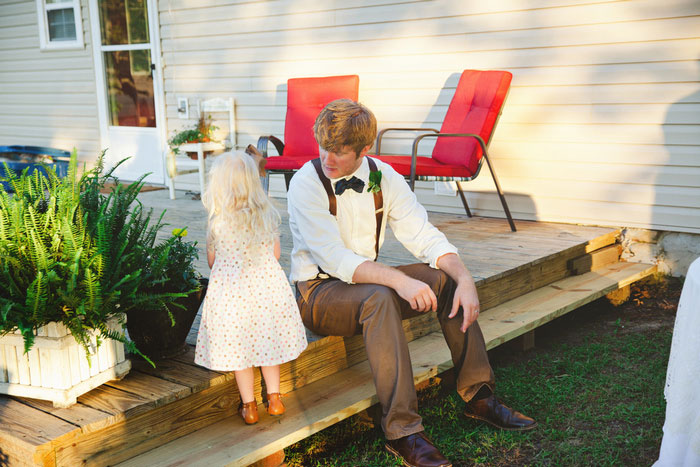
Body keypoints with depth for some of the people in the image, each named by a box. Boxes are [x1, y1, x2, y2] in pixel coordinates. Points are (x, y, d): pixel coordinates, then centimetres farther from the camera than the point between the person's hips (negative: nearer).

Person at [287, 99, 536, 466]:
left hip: (369, 283, 6)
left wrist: (465, 278, -23)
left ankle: (478, 396, -3)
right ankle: (401, 430, -34)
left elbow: (424, 236, -5)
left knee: (447, 277, -11)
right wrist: (399, 280, -40)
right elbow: (335, 259, -27)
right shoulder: (306, 183, -18)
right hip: (318, 292, -6)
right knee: (379, 298, -35)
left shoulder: (383, 177, -2)